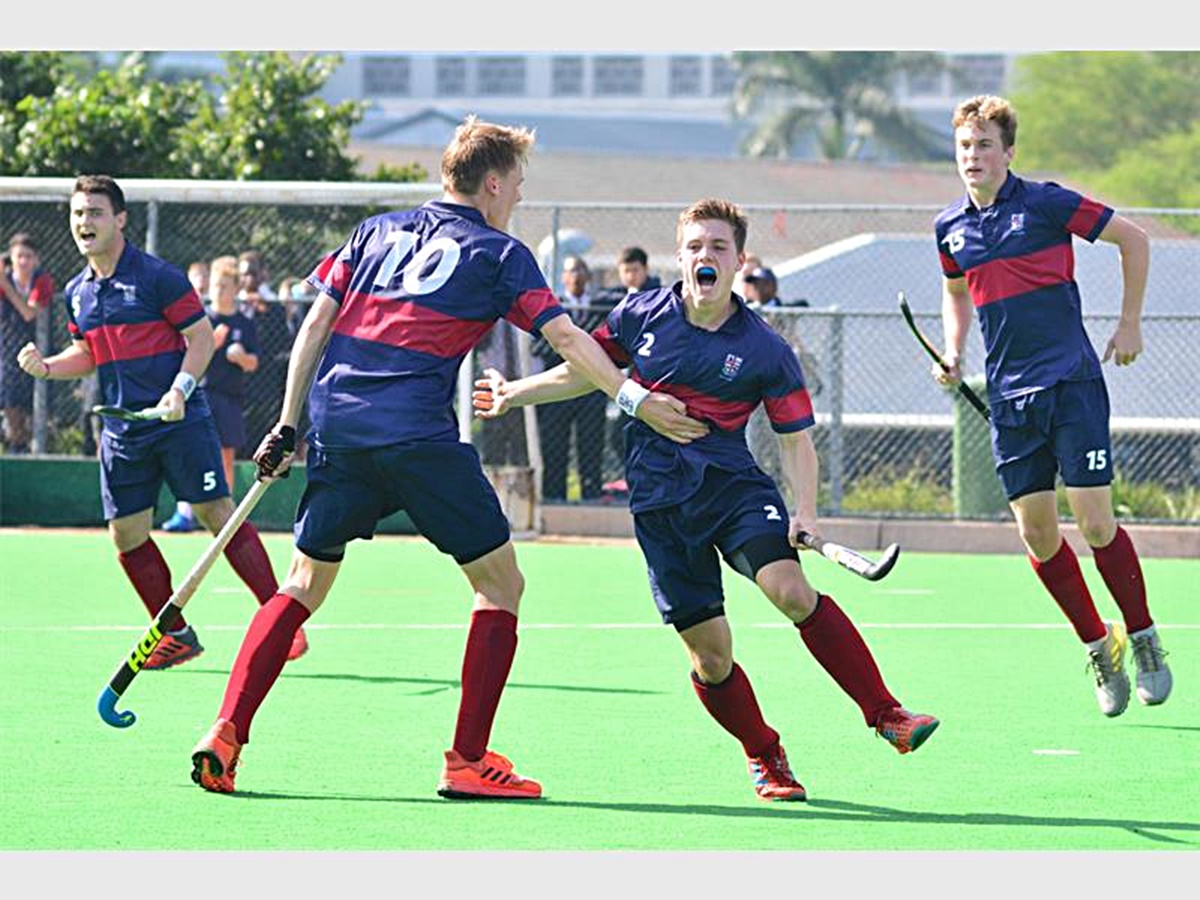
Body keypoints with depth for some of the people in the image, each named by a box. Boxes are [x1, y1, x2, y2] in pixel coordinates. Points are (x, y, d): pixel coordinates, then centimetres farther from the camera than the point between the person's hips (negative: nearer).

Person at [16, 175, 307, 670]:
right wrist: (47, 366, 4)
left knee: (217, 513, -10)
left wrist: (181, 388, -21)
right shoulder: (77, 292, 11)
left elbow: (201, 337, -7)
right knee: (127, 533, 2)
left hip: (180, 421, -6)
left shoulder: (158, 276, -8)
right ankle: (177, 634, 16)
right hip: (123, 431, 6)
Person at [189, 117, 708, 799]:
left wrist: (289, 424, 16)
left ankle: (227, 732, 2)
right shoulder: (497, 254, 5)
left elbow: (316, 325, 14)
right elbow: (566, 337, -5)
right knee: (501, 584, 7)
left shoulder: (377, 231, 18)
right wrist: (636, 401, -4)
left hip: (337, 431, 5)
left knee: (305, 584, 17)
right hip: (419, 438, -5)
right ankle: (468, 761, 2)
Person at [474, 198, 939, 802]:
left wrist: (805, 512, -13)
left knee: (791, 591, -27)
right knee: (709, 651, -2)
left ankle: (885, 714, -20)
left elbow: (795, 438, 1)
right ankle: (763, 757, 22)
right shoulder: (641, 316, 3)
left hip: (733, 483, -2)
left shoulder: (765, 351, -3)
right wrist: (514, 393, 18)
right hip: (660, 499, 2)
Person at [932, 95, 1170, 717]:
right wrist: (954, 353, 12)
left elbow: (1133, 239, 3)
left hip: (1072, 381, -5)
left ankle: (1142, 639, 7)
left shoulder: (1045, 203, -6)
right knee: (1036, 532, 1)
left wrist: (1129, 325, 2)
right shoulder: (950, 227, 9)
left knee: (1094, 522, -10)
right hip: (1009, 396, 5)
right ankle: (1097, 647, 16)